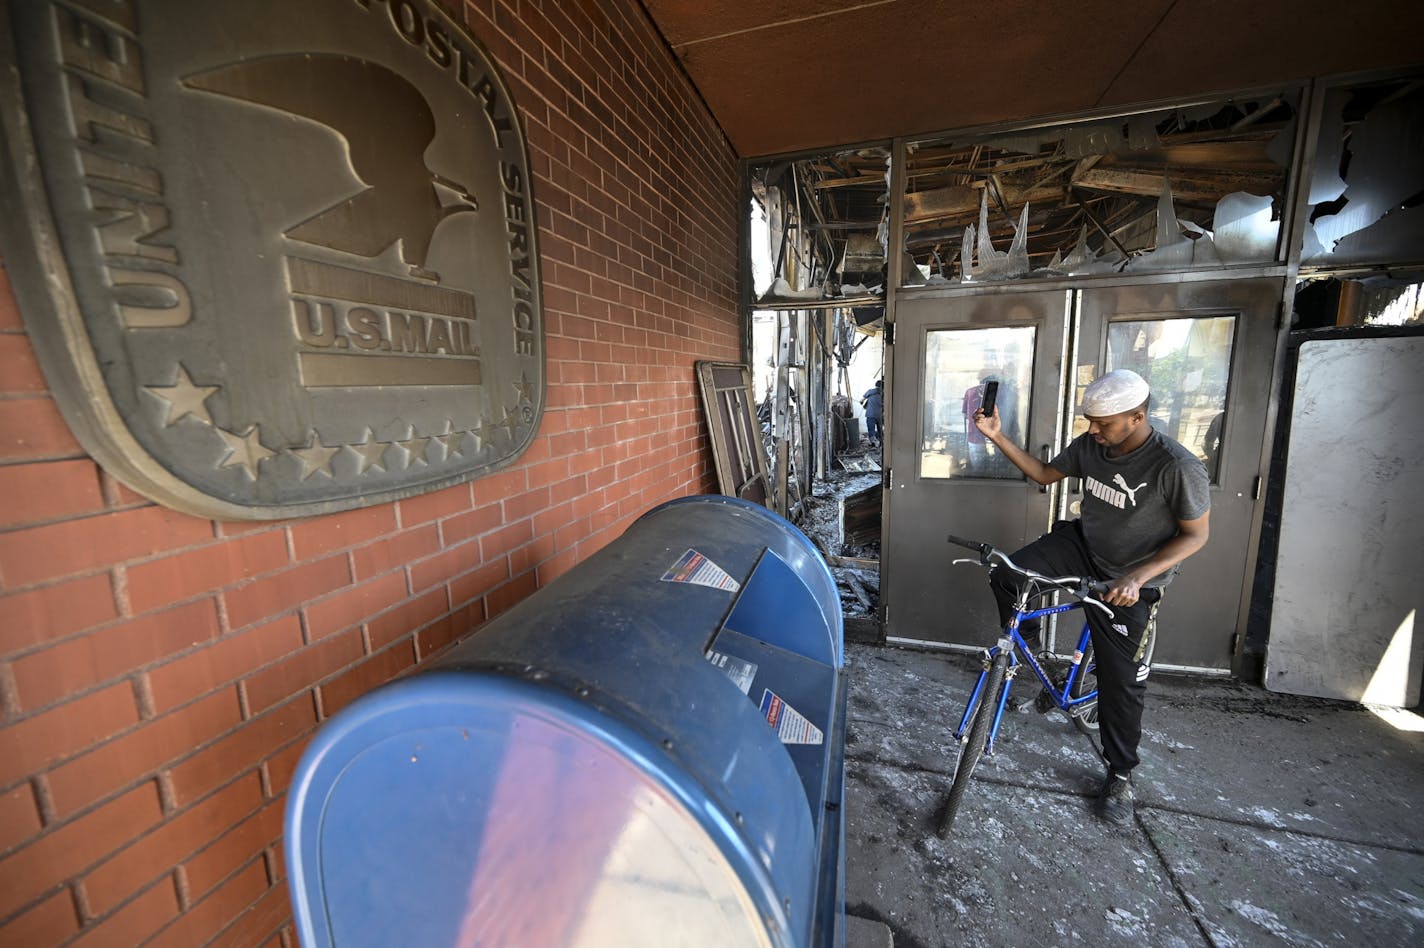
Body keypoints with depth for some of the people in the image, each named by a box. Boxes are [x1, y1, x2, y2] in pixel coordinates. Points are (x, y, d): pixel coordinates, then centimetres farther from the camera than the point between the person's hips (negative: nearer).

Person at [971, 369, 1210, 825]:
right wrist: (998, 437, -8)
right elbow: (1046, 474, 6)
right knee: (1005, 576, -22)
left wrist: (1137, 577, -29)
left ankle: (1120, 775, 29)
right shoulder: (1089, 445, -10)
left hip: (1129, 583, -4)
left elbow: (1196, 534, -15)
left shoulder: (1177, 466, -24)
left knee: (1122, 680, 6)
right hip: (1081, 546, 4)